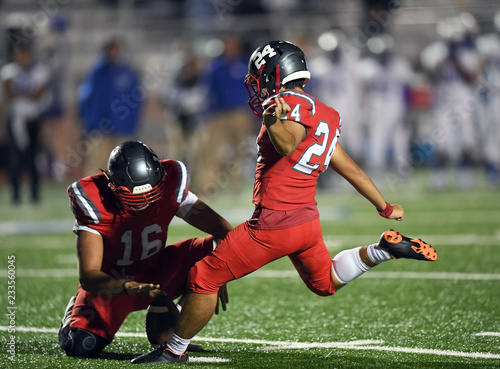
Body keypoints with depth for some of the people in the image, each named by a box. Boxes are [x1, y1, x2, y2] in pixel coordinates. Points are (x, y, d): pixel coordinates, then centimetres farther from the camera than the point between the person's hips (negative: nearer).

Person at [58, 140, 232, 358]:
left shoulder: (170, 185, -19)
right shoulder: (95, 203, -28)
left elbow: (221, 229, -17)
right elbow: (88, 276, -31)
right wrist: (130, 288, -49)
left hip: (155, 275, 3)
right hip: (111, 284, -3)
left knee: (215, 251, -21)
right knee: (80, 346, -27)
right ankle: (75, 311, 13)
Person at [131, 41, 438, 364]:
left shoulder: (293, 104, -13)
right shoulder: (324, 116, 13)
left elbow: (288, 146, -32)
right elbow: (350, 169, 21)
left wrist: (272, 121, -52)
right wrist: (384, 206, 30)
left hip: (274, 223, -9)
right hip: (308, 219, 9)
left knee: (205, 278, 1)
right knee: (325, 283, 31)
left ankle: (174, 350, 9)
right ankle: (383, 249, 11)